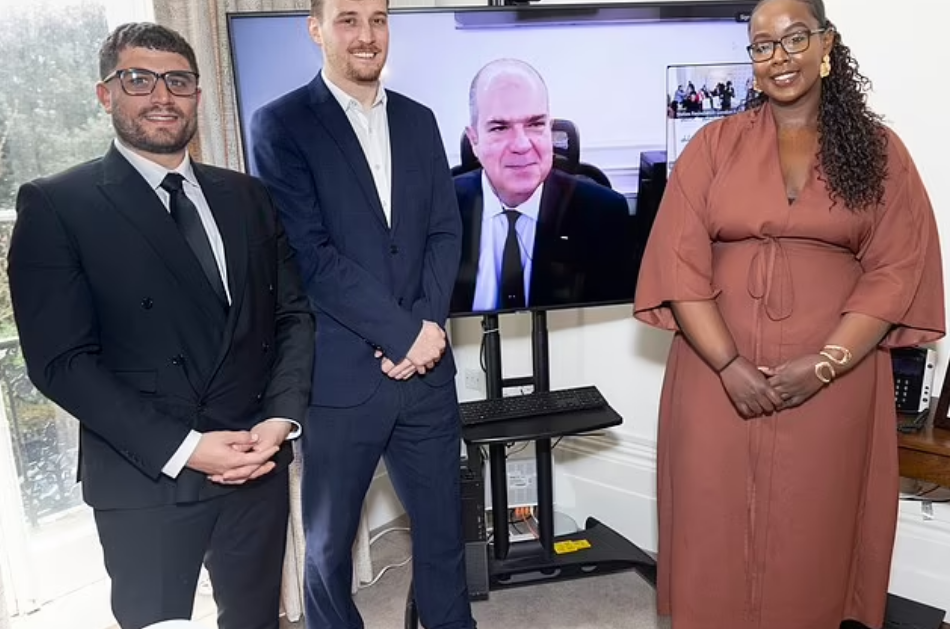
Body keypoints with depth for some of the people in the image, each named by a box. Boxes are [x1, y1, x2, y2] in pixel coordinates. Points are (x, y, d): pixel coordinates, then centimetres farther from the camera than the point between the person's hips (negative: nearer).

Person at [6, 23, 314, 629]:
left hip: (258, 463, 4)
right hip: (147, 481, -3)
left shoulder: (246, 196, 9)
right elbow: (61, 360, -11)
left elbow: (293, 312, 7)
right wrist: (182, 447, -17)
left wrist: (282, 418, -8)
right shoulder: (55, 205, -5)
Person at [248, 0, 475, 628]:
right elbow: (311, 255, -13)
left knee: (442, 524, 16)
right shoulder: (281, 124, -4)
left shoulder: (419, 120, 11)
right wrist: (405, 333, -14)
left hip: (426, 368, 4)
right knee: (329, 540, 14)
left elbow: (446, 231, 6)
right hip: (339, 376, -4)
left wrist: (428, 326, -9)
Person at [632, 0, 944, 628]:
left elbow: (896, 270, -1)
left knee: (812, 537, 10)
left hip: (832, 381, 0)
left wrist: (822, 365, -13)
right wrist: (731, 366, -12)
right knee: (716, 530, 8)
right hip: (719, 375, 0)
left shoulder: (879, 150, 5)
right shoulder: (715, 143, 4)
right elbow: (680, 263, -4)